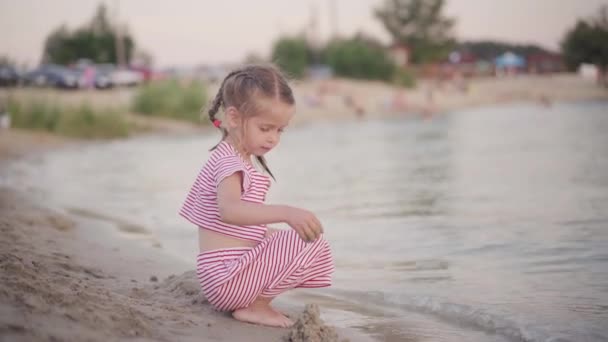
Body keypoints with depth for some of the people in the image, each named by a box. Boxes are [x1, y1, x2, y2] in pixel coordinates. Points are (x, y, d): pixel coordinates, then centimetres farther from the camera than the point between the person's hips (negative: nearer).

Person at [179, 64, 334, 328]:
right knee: (312, 245, -17)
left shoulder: (238, 160, 17)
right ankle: (256, 305, -10)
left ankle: (254, 299, 6)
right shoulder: (229, 162, -16)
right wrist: (286, 212, -47)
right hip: (226, 275, -10)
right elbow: (229, 210, -37)